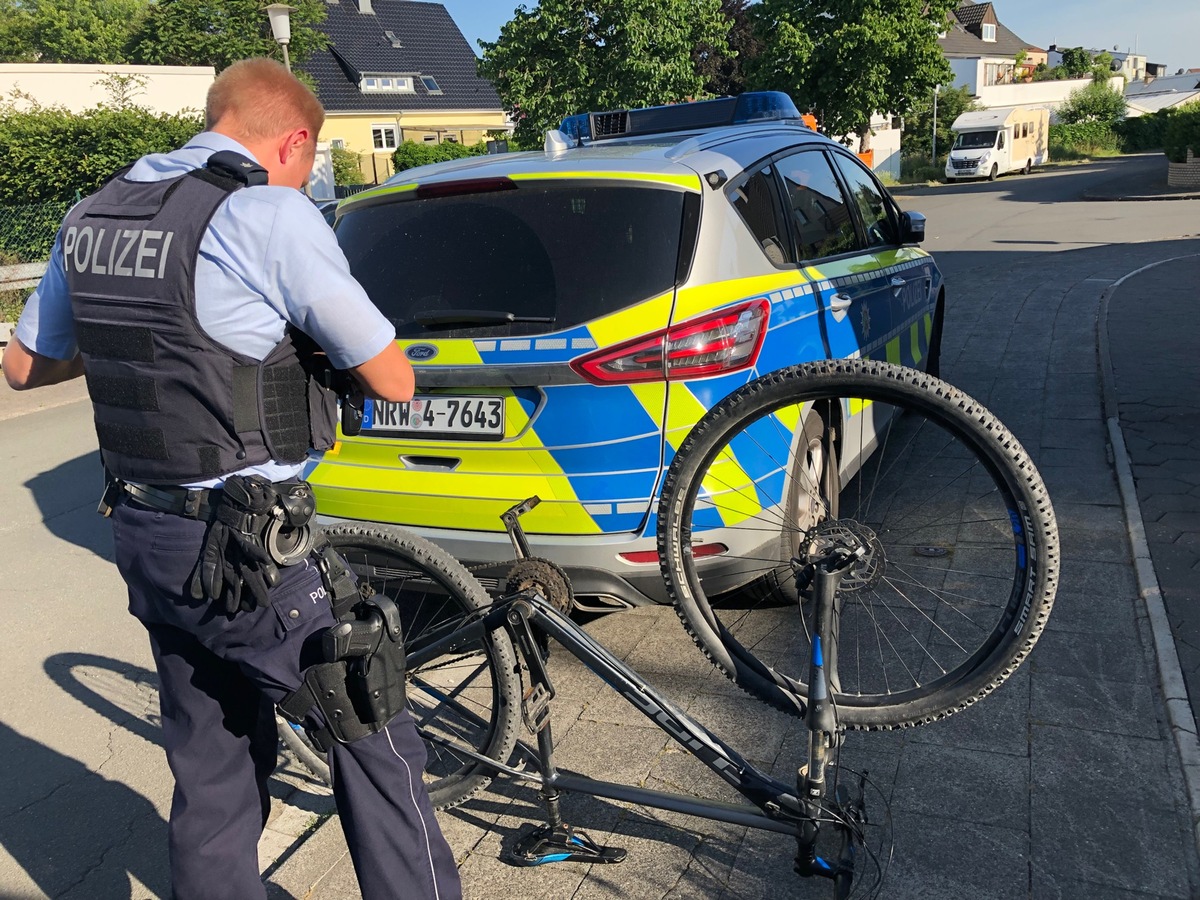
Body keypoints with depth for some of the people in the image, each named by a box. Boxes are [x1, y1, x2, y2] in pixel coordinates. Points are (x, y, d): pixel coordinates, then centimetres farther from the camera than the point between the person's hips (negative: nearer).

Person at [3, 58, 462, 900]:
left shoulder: (93, 216, 7)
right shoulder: (270, 215, -15)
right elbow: (394, 381, -10)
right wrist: (321, 343, 10)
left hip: (146, 538, 8)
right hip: (247, 551, -7)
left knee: (211, 778, 21)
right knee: (376, 740, 8)